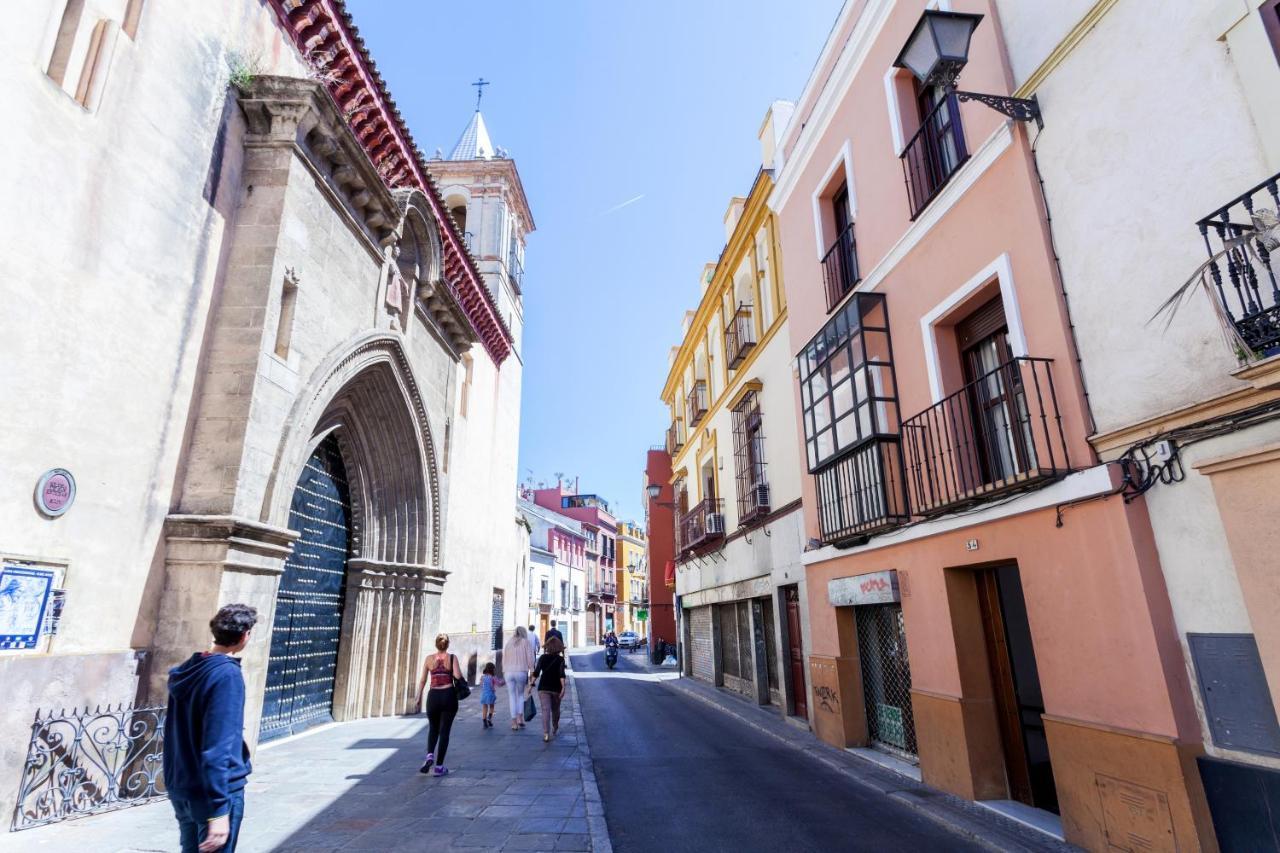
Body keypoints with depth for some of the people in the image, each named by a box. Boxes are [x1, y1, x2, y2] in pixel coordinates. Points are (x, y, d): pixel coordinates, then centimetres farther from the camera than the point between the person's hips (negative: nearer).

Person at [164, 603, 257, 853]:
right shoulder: (228, 675, -22)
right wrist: (219, 811, -23)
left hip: (181, 788, 8)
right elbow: (217, 747, -25)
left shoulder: (187, 669, 4)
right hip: (219, 790, -8)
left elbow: (179, 732, 14)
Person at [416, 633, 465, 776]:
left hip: (433, 696, 2)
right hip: (449, 696, -2)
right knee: (444, 731, 7)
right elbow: (458, 676, -14)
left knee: (433, 728, 21)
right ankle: (439, 766, 5)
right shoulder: (452, 658, -3)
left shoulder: (429, 659, 3)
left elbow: (422, 680, 3)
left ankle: (429, 755, -2)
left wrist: (419, 697, 12)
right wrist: (455, 673, 8)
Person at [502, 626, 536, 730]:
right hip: (521, 672, -2)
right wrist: (532, 672, 0)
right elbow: (530, 658, -2)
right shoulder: (526, 642, 4)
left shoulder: (508, 643, 16)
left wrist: (505, 672, 13)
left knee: (512, 697, 10)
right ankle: (520, 718, 7)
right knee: (520, 694, 18)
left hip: (509, 672, 2)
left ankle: (514, 722, 8)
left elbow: (504, 659, 12)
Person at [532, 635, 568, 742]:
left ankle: (546, 733, -22)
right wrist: (563, 687, -20)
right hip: (556, 688, 0)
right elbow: (562, 674, -16)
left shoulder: (543, 657, 0)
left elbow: (536, 672, -5)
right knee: (555, 709, 20)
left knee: (545, 710, -7)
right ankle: (555, 729, 39)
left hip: (543, 687, 0)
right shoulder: (560, 659, -5)